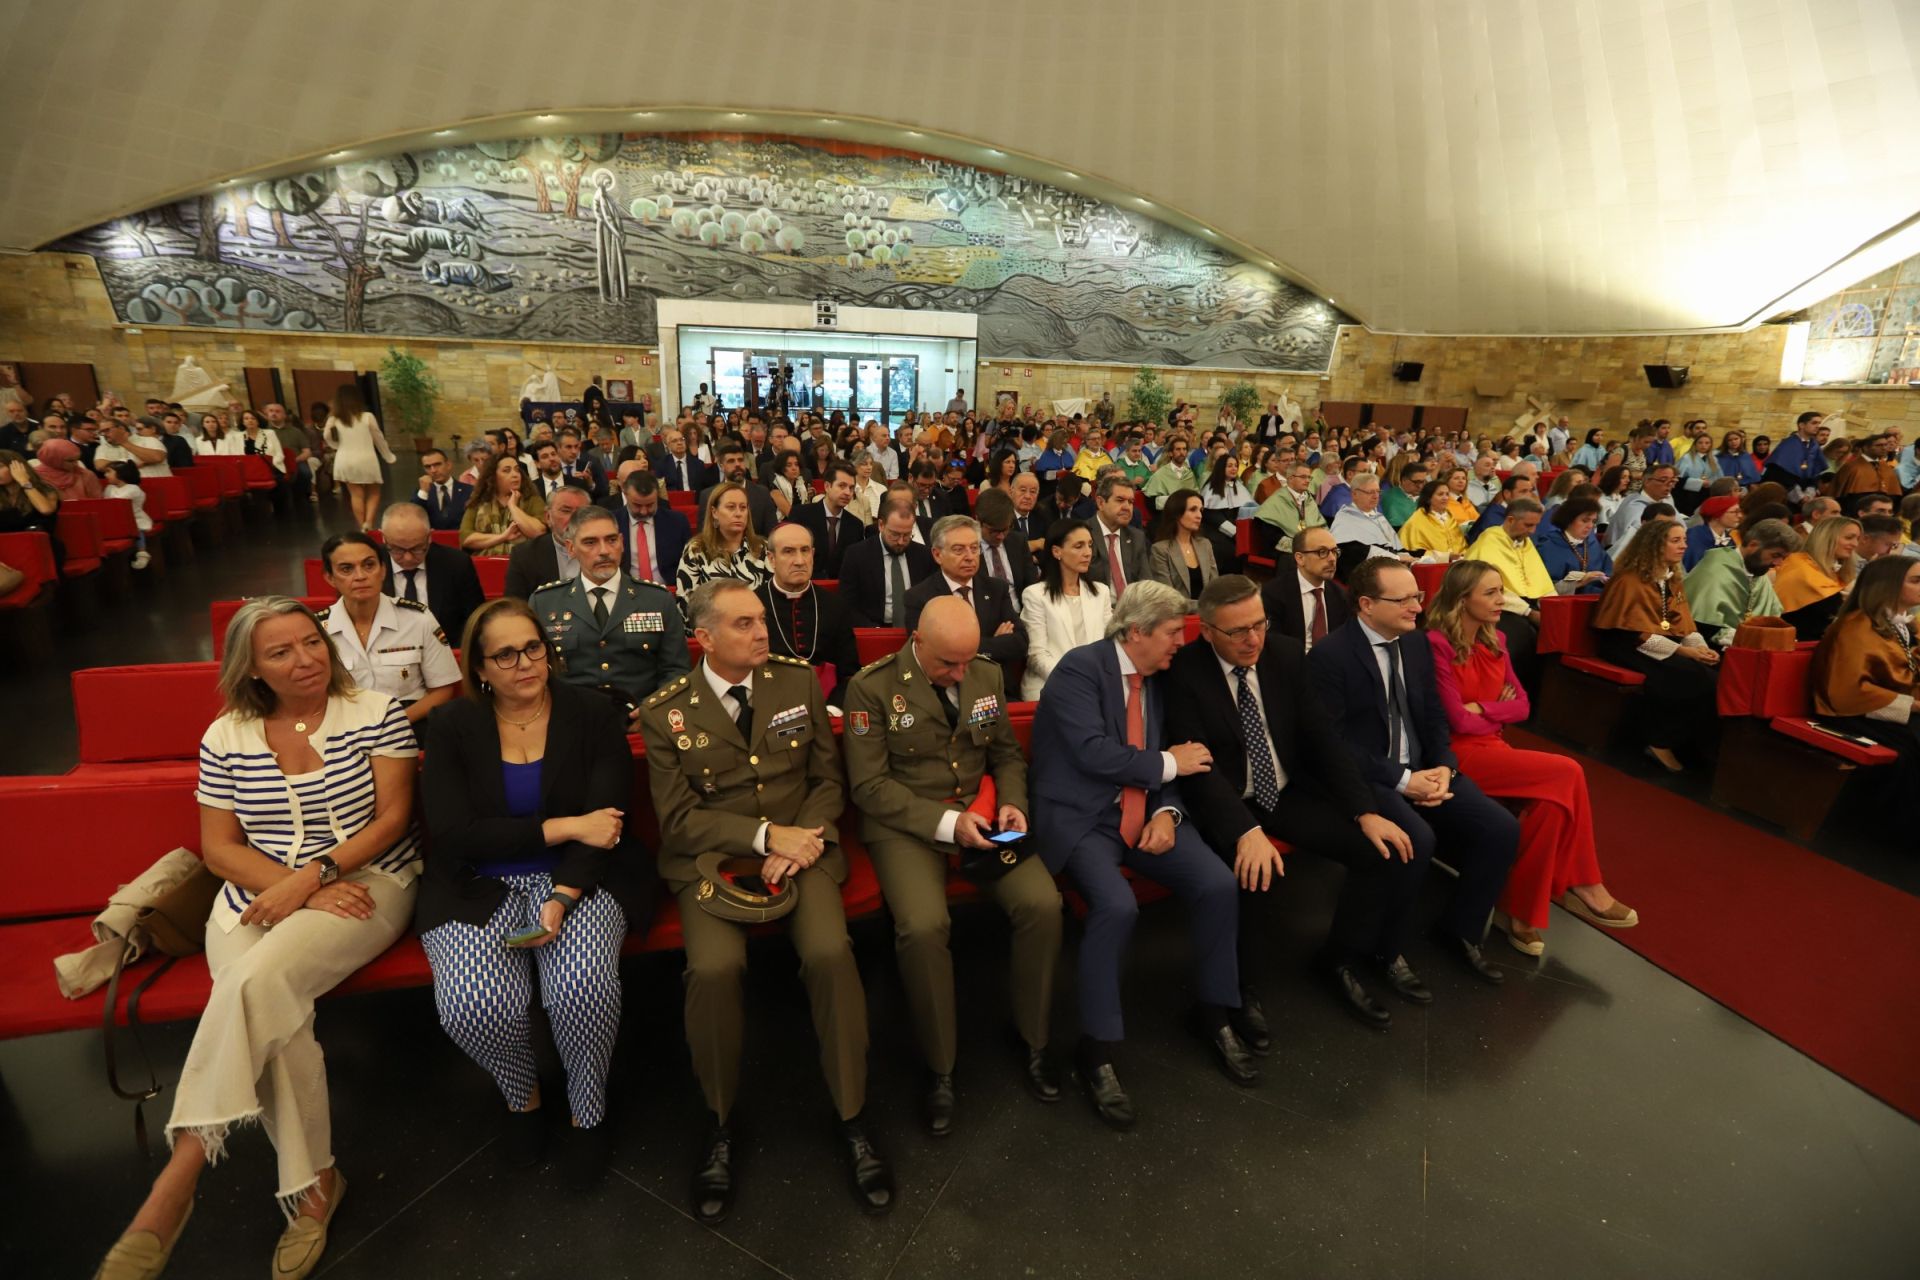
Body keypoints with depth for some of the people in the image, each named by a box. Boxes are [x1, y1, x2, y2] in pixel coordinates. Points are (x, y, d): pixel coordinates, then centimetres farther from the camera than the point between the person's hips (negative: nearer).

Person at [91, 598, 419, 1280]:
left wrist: (314, 873, -17)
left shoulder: (375, 714, -2)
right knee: (273, 1017, -24)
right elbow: (219, 848, 6)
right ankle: (312, 1186, -10)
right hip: (256, 899, 3)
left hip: (367, 883, -3)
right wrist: (301, 889, -11)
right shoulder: (226, 737, 6)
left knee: (256, 980, -28)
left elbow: (392, 817, -4)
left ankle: (176, 1180, -12)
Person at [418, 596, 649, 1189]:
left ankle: (588, 1113, 3)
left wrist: (562, 900, -23)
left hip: (579, 880, -1)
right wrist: (562, 828, -17)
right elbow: (453, 834, -9)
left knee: (584, 988, -29)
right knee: (475, 1004, -26)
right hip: (480, 888, 1)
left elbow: (606, 822, -8)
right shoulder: (452, 727, 1)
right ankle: (521, 1097, 10)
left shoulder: (594, 716, -2)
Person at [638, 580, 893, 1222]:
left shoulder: (798, 682, 4)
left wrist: (799, 841, -11)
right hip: (711, 857, -1)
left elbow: (828, 779, 7)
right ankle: (722, 1125, 1)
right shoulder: (664, 713, -2)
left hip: (801, 845, 1)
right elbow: (678, 818, -3)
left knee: (831, 952, -26)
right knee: (714, 968, -28)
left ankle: (852, 1120, -3)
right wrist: (766, 834, -15)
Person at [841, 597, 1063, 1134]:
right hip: (905, 823, -3)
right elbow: (869, 785, -10)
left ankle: (1033, 1042, 7)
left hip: (982, 815, 4)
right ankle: (939, 1066, -4)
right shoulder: (872, 687, -9)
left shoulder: (988, 675, 6)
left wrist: (1011, 802, -5)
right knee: (922, 925, -30)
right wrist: (946, 822, -18)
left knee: (1043, 904, -19)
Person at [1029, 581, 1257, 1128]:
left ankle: (1213, 1013, 13)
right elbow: (1093, 752, -23)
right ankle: (1097, 1051, -9)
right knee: (1117, 905, -31)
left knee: (1218, 884, -12)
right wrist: (1167, 764, -12)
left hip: (1143, 814, 7)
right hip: (1082, 818, -6)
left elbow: (1161, 757, 13)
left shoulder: (1157, 678, 11)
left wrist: (1167, 810, -7)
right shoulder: (1080, 667, -13)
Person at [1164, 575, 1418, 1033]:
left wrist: (1365, 811, -10)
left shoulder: (1285, 655, -2)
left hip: (1289, 792, 5)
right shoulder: (1184, 672, -16)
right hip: (1225, 802, -5)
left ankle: (1340, 959, 16)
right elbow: (1197, 765, -23)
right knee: (1255, 871, -34)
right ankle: (1241, 988, -5)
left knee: (1388, 851, -10)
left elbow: (1322, 737, 0)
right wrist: (1246, 832, -36)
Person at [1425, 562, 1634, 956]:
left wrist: (1482, 709, -10)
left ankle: (1524, 909, -8)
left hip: (1491, 746, 7)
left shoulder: (1495, 640, 10)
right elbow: (1459, 721, -16)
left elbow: (1522, 705, 7)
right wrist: (1499, 710, 1)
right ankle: (1582, 886, 0)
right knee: (1567, 774, -18)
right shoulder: (1436, 644, -15)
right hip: (1457, 754, -7)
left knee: (1551, 799, -21)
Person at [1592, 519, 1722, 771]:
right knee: (1695, 677, -28)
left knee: (1714, 672, -20)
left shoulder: (1673, 579, 15)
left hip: (1667, 644, 8)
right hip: (1629, 647, -8)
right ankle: (1662, 743, -11)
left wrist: (1702, 649, -8)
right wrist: (1685, 651, -20)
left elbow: (1685, 624, 11)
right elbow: (1640, 634, -15)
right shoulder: (1630, 580, -11)